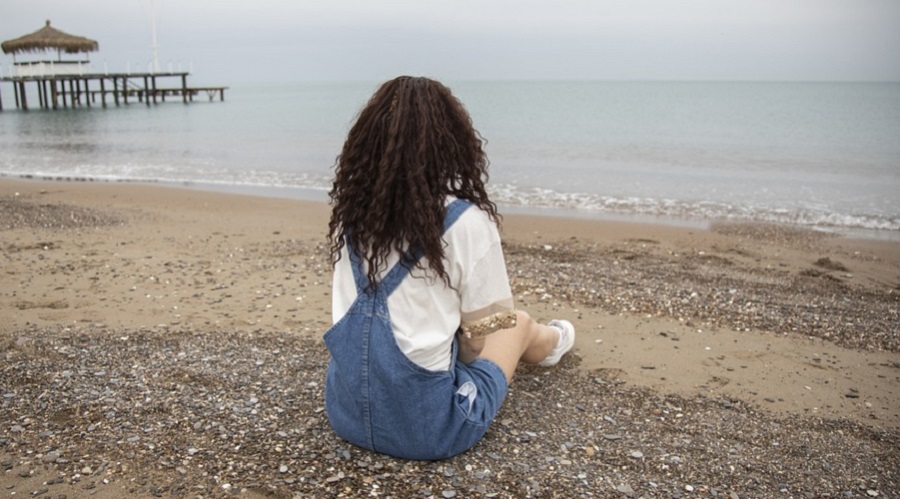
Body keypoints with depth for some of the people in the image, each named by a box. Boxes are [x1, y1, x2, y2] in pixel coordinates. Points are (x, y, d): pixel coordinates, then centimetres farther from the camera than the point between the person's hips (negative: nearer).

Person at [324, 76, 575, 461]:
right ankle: (551, 343, 59)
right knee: (517, 322, 23)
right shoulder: (466, 221, -20)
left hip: (345, 411, 5)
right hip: (425, 427, -5)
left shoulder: (349, 206, -4)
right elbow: (478, 336, -11)